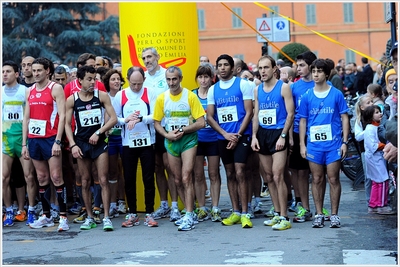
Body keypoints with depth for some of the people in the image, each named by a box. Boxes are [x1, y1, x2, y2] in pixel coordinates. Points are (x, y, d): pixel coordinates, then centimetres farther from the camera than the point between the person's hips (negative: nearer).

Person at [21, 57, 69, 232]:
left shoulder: (55, 88, -3)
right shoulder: (30, 91, 14)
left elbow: (62, 116, -9)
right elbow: (26, 118, 16)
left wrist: (57, 141, -16)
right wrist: (24, 144, 10)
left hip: (50, 139, -6)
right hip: (34, 139, 6)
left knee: (56, 177, -7)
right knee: (42, 178, 9)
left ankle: (63, 216, -6)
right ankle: (46, 216, 14)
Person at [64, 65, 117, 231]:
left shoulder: (101, 96, -3)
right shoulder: (71, 100, -2)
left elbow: (113, 118, -4)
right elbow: (67, 124, 2)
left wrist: (98, 132, -13)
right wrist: (72, 145, -7)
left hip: (99, 142, -1)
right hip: (81, 143, 1)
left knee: (103, 180, -5)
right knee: (85, 182, 6)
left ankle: (106, 217, -4)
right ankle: (90, 217, 15)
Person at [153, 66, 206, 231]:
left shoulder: (190, 96, -7)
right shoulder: (161, 98, 2)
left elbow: (201, 123, -8)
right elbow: (157, 123, 8)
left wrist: (183, 130, -16)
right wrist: (167, 134, -9)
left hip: (189, 139, -4)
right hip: (171, 142, 4)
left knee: (186, 178, -13)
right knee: (178, 181, 7)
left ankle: (189, 217, -12)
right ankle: (189, 212, 20)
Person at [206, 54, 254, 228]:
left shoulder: (243, 84, -2)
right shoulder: (213, 90, 9)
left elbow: (249, 112, -5)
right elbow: (209, 117, 6)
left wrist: (238, 135, -12)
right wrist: (226, 134, -7)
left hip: (241, 136, -4)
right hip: (223, 138, 4)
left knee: (239, 173, -11)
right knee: (230, 175, 8)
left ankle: (245, 214, -8)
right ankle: (235, 212, 15)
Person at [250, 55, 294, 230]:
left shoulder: (283, 87, -4)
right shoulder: (257, 90, 12)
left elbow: (290, 113, -8)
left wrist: (283, 136, -15)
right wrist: (254, 136, 5)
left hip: (278, 133, -6)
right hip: (262, 134, 6)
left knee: (277, 176, -12)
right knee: (269, 177, 9)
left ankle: (284, 218, -9)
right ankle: (277, 214, 17)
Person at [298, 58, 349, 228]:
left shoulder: (336, 94, 1)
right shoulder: (307, 97, 6)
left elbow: (344, 118, 3)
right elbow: (303, 121, 9)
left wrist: (345, 142, -3)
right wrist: (302, 144, 3)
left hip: (333, 144, -2)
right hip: (314, 144, 2)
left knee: (333, 179, 0)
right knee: (317, 179, 6)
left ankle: (334, 214, 8)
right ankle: (319, 214, 13)